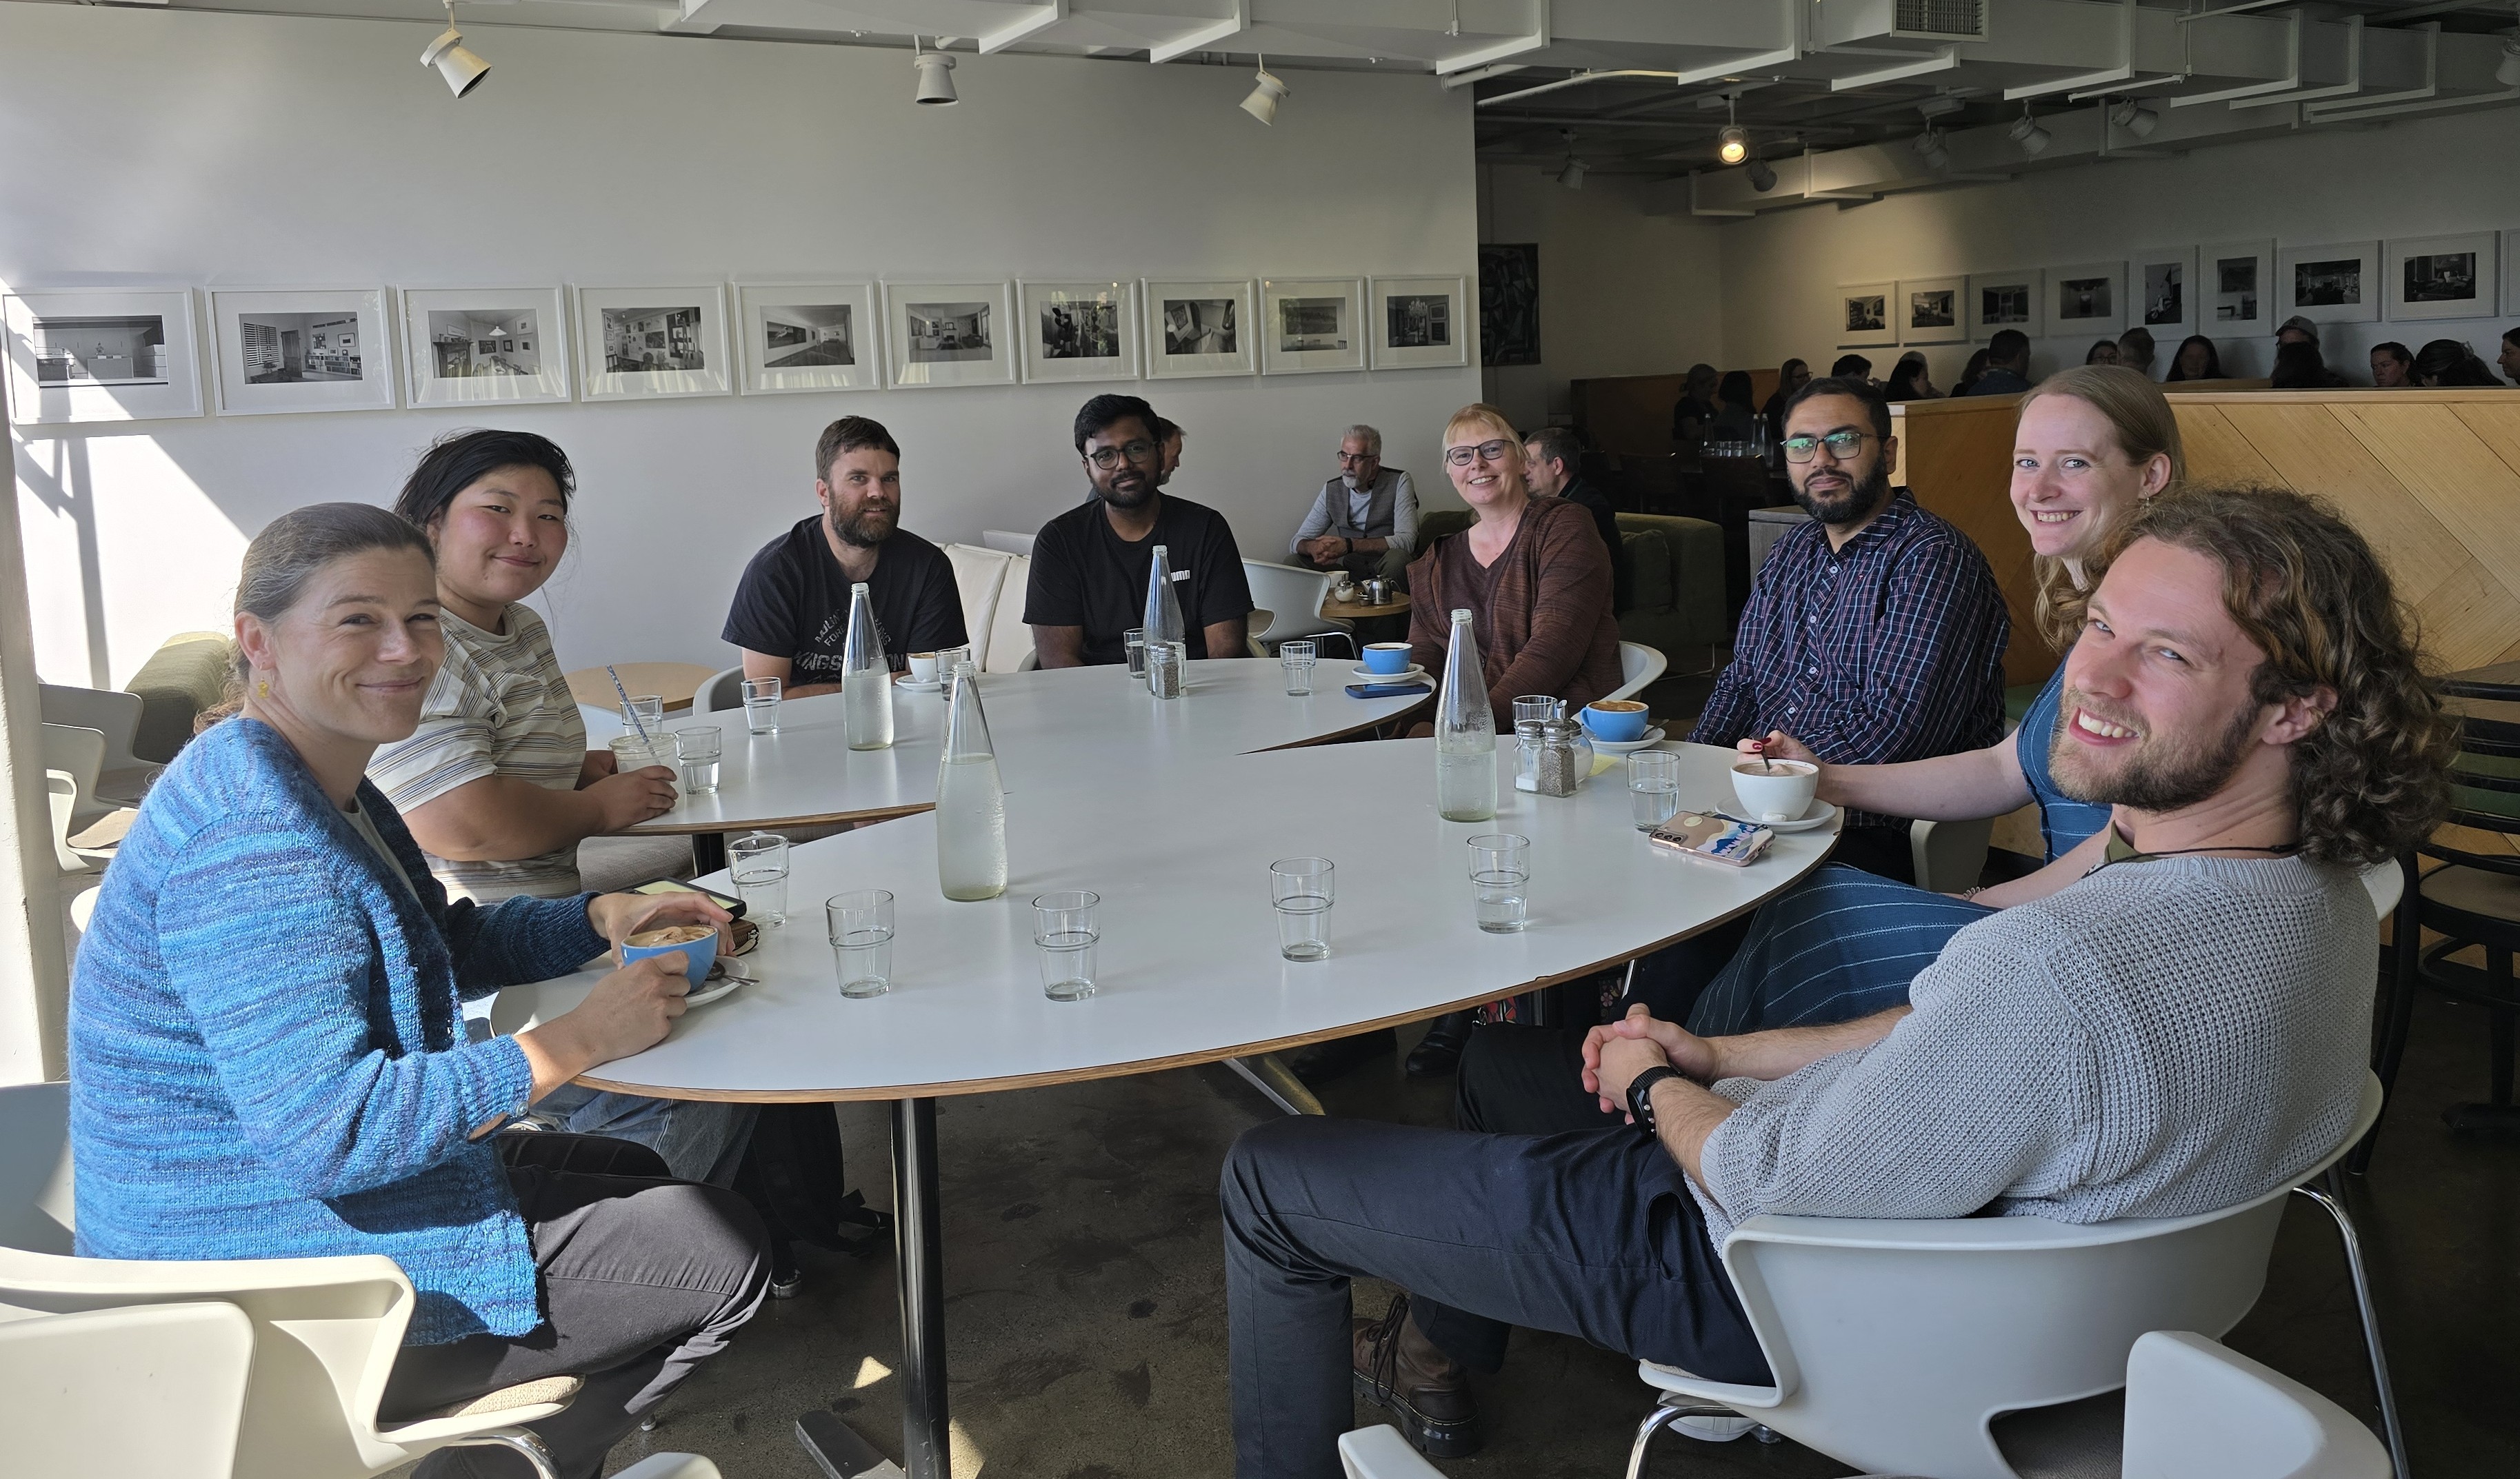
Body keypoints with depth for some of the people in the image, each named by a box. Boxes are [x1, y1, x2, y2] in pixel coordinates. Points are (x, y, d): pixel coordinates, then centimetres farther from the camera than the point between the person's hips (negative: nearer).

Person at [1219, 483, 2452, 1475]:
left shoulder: (2062, 971, -39)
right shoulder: (2318, 894, -7)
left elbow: (1770, 1185, -26)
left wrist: (1655, 1089, -5)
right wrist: (1715, 1054, 5)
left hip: (1753, 1273, -9)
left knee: (1270, 1175, 2)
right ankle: (1439, 1363, 46)